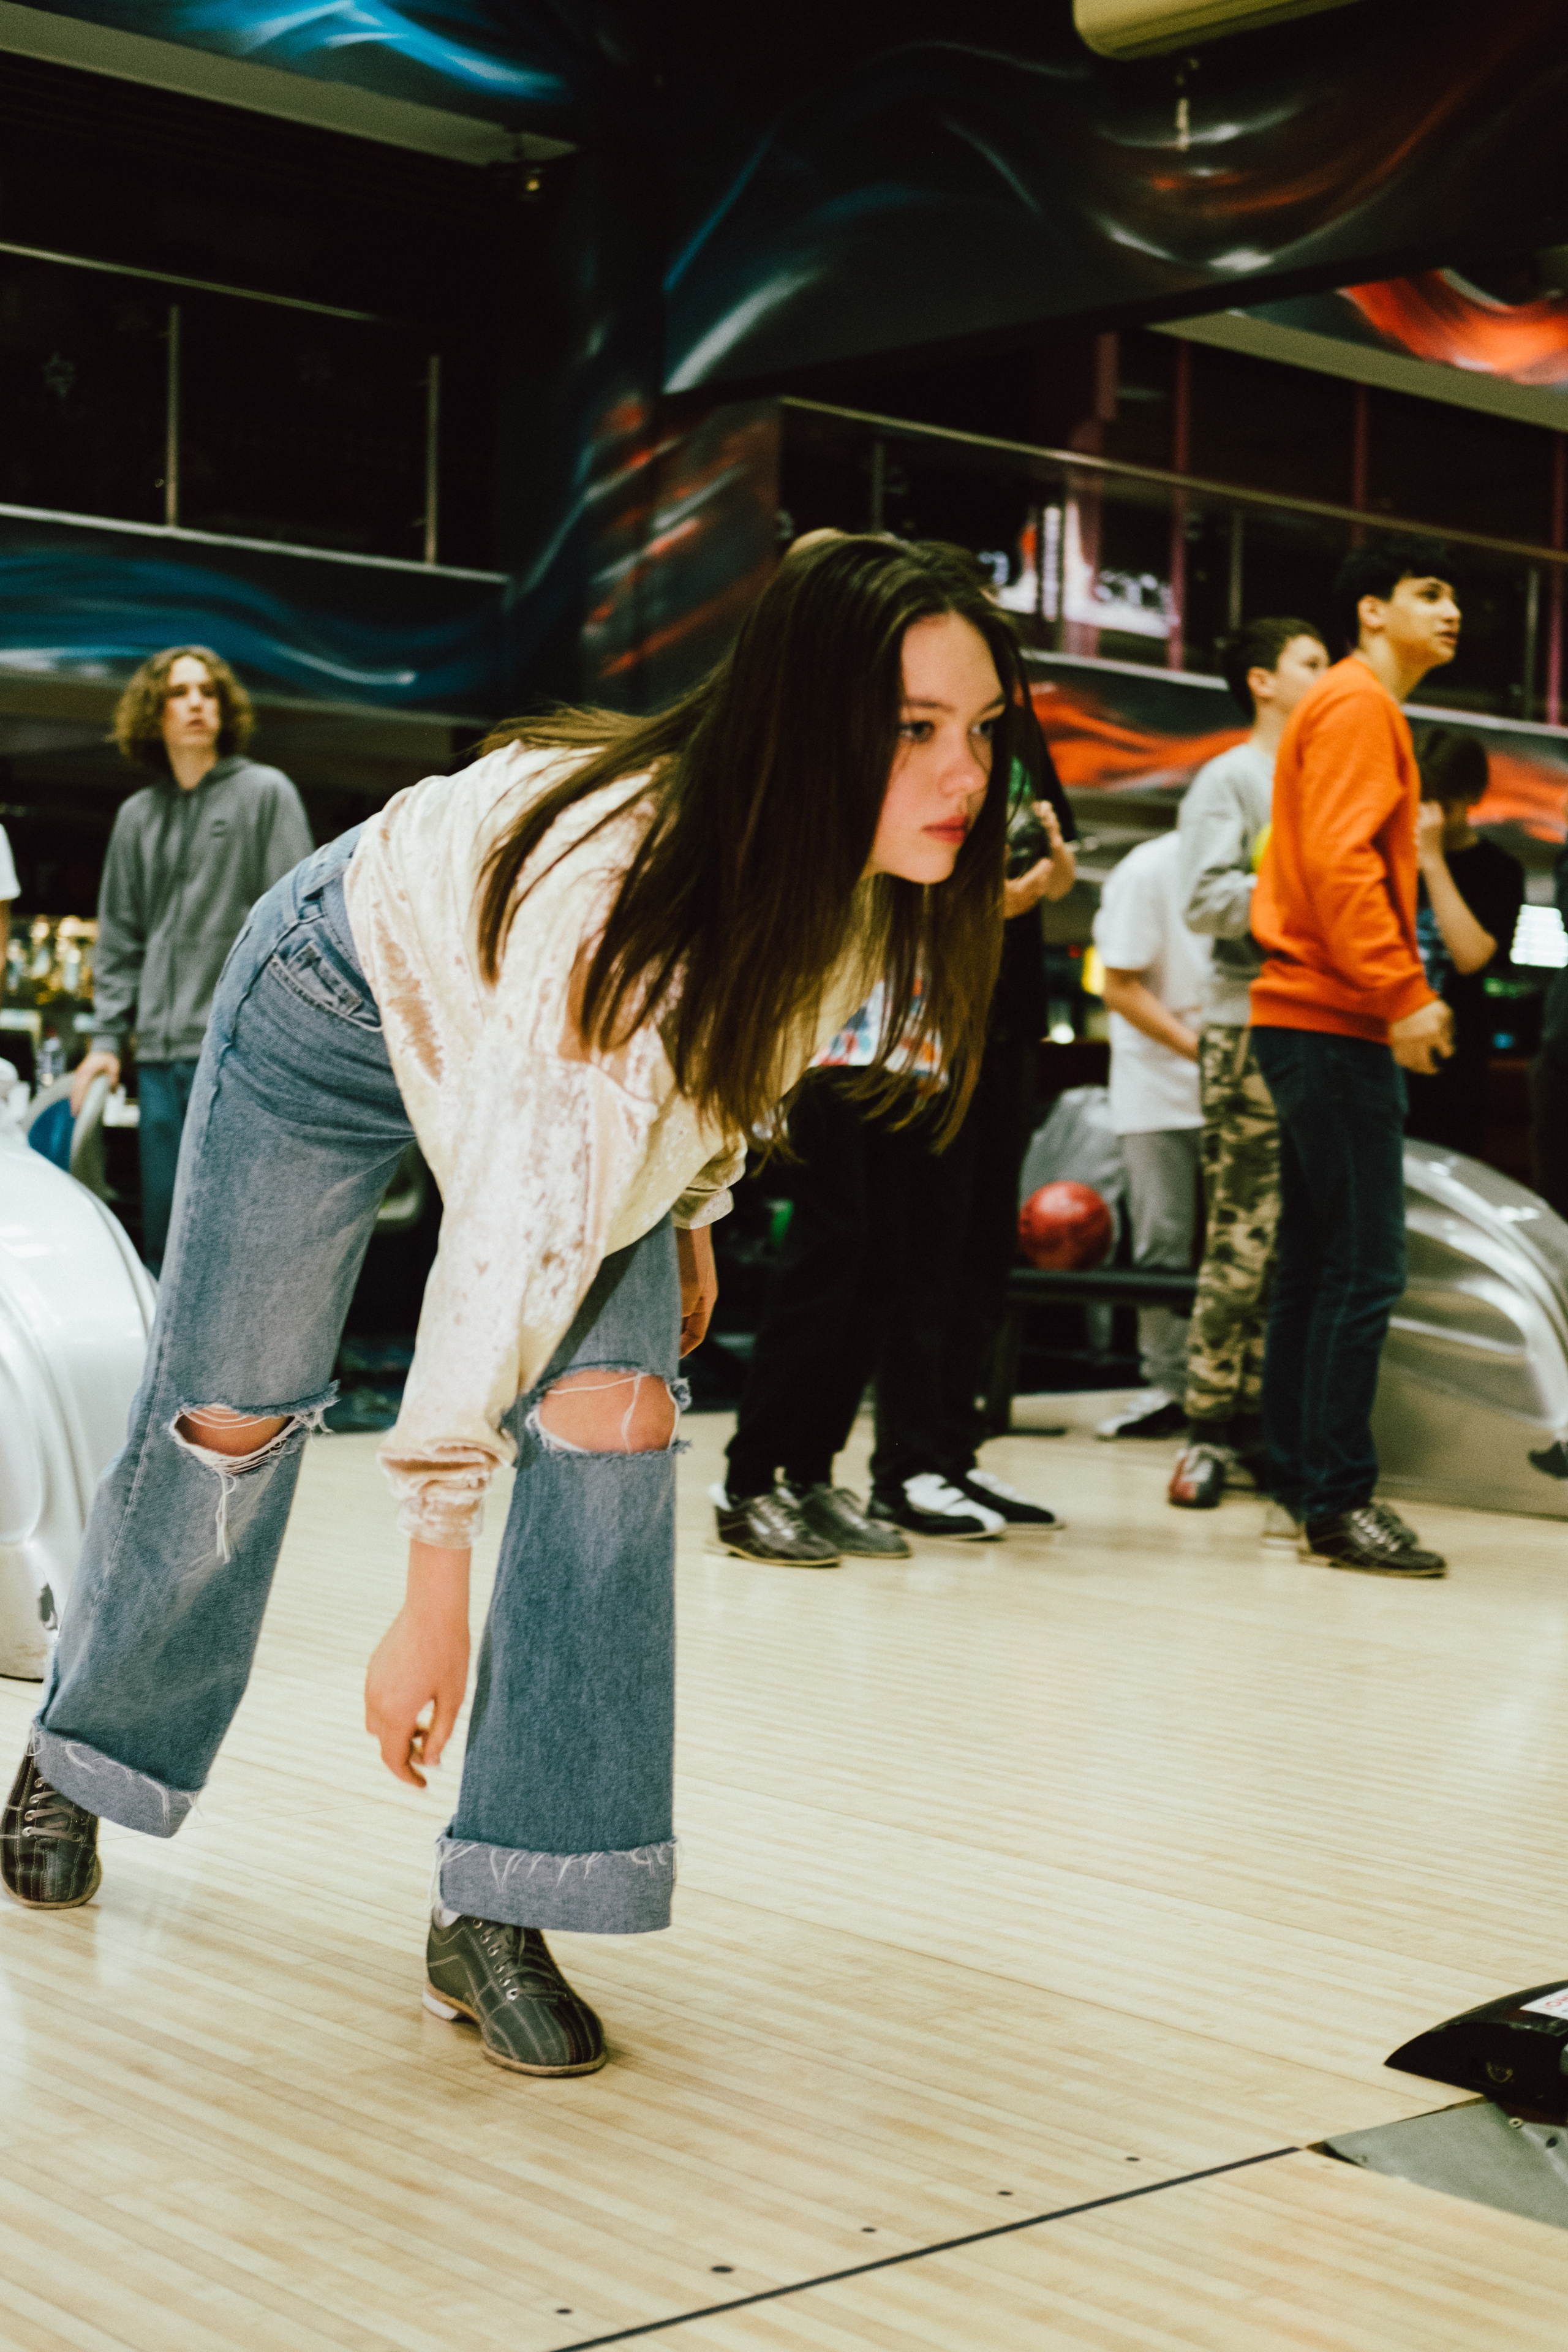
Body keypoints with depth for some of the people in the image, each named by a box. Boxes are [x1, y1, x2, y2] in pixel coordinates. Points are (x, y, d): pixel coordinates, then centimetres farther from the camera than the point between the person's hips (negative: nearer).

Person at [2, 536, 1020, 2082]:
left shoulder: (851, 879, -24)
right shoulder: (613, 902, -45)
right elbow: (510, 1249, -45)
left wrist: (695, 1209, 11)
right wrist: (433, 1600, -43)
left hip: (566, 1060, 5)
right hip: (344, 1004, -5)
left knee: (615, 1413, -15)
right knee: (231, 1411, 7)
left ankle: (496, 1914, -8)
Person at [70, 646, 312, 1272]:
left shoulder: (265, 793, 3)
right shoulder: (137, 816, 17)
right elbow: (120, 939, 19)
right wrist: (107, 1035, 9)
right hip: (160, 1055, 5)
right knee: (161, 1235, 8)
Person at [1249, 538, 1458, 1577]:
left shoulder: (1365, 712, 22)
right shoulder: (1358, 706, -8)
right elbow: (1338, 861, -20)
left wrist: (1402, 991, 11)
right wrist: (1401, 994, -21)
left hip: (1325, 1022, 11)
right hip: (1337, 1023, -11)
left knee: (1318, 1263, 11)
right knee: (1366, 1268, -11)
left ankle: (1301, 1487, 16)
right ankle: (1341, 1501, -9)